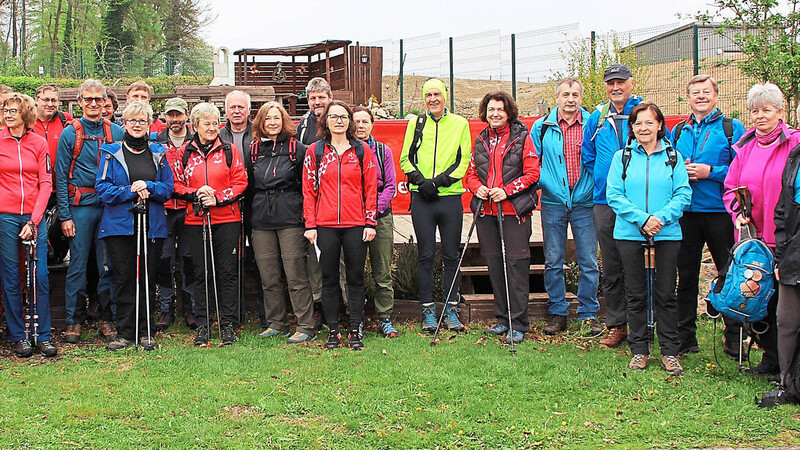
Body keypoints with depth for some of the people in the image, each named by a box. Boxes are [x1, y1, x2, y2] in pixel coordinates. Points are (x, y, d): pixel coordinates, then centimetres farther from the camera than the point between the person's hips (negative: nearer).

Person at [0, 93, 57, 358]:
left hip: (35, 217, 1)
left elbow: (45, 184, 5)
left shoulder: (39, 143, 6)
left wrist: (34, 220, -5)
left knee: (40, 278, -2)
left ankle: (42, 336, 8)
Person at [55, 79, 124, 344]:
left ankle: (107, 318, 14)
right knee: (78, 263, 2)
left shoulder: (116, 132, 8)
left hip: (110, 205, 2)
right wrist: (65, 215, -6)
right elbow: (61, 177, 1)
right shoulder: (70, 134, 2)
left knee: (108, 263, 4)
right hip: (81, 205, -2)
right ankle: (74, 320, 11)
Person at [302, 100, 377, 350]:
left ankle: (355, 331, 12)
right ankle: (332, 331, 13)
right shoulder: (315, 151, 6)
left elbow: (371, 188, 5)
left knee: (355, 278, 4)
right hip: (325, 226, 0)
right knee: (329, 279, 5)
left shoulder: (362, 150, 6)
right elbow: (309, 189, 5)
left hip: (356, 225, 0)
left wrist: (371, 222, 0)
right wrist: (310, 225, -1)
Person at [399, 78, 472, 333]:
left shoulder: (460, 124, 6)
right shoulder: (415, 123, 9)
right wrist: (421, 181, -10)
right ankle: (428, 311, 9)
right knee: (426, 255, 2)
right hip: (422, 198, 0)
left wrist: (439, 181, -12)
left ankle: (451, 310, 13)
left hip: (450, 197, 0)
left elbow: (463, 161, 0)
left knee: (451, 256, 5)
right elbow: (405, 158, 7)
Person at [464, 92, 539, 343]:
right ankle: (502, 319, 19)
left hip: (515, 210, -5)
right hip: (486, 210, 5)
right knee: (494, 263, 8)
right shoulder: (481, 140, 15)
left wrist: (506, 191, -14)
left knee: (516, 263, -7)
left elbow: (532, 173, -4)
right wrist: (477, 188, -2)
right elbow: (470, 173, 19)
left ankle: (518, 324, -2)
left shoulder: (522, 137, 1)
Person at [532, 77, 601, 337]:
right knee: (553, 262, 6)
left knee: (588, 262, 2)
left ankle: (588, 315, 12)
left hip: (584, 203, -1)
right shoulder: (542, 127, 4)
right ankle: (557, 313, 17)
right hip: (553, 203, 1)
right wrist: (541, 182, -2)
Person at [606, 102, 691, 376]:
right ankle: (639, 350, 16)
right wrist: (641, 218, -14)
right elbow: (614, 195, -2)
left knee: (666, 294, 3)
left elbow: (683, 194, -1)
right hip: (629, 234, 0)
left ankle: (670, 351, 12)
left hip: (667, 234, 0)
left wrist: (661, 217, -16)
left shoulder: (672, 157, 6)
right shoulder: (622, 157, 5)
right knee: (636, 294, 6)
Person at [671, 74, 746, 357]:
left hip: (720, 212, -3)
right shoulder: (678, 131, 13)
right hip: (686, 213, 4)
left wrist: (710, 172, -16)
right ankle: (685, 337, 19)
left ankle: (734, 339, 12)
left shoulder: (732, 128, 1)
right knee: (686, 275, 9)